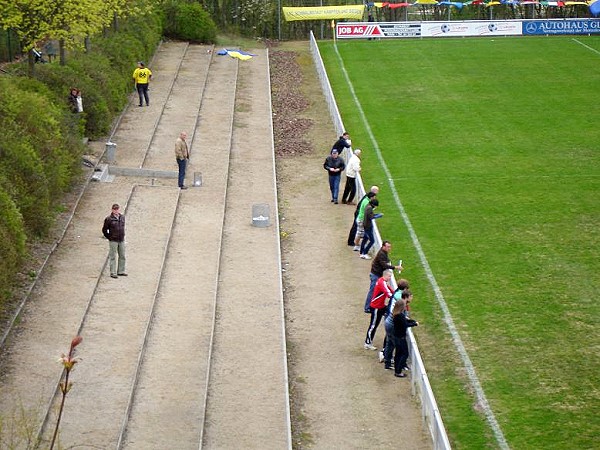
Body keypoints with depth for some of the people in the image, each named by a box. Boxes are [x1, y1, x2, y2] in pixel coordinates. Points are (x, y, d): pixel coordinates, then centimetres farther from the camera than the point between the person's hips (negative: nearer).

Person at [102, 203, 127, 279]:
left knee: (122, 256, 11)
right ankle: (113, 273, 4)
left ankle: (121, 271, 21)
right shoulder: (109, 219, -10)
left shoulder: (122, 217, 6)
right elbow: (104, 230, -3)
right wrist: (109, 237, -3)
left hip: (121, 240, 6)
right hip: (113, 241, -6)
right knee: (113, 257, -1)